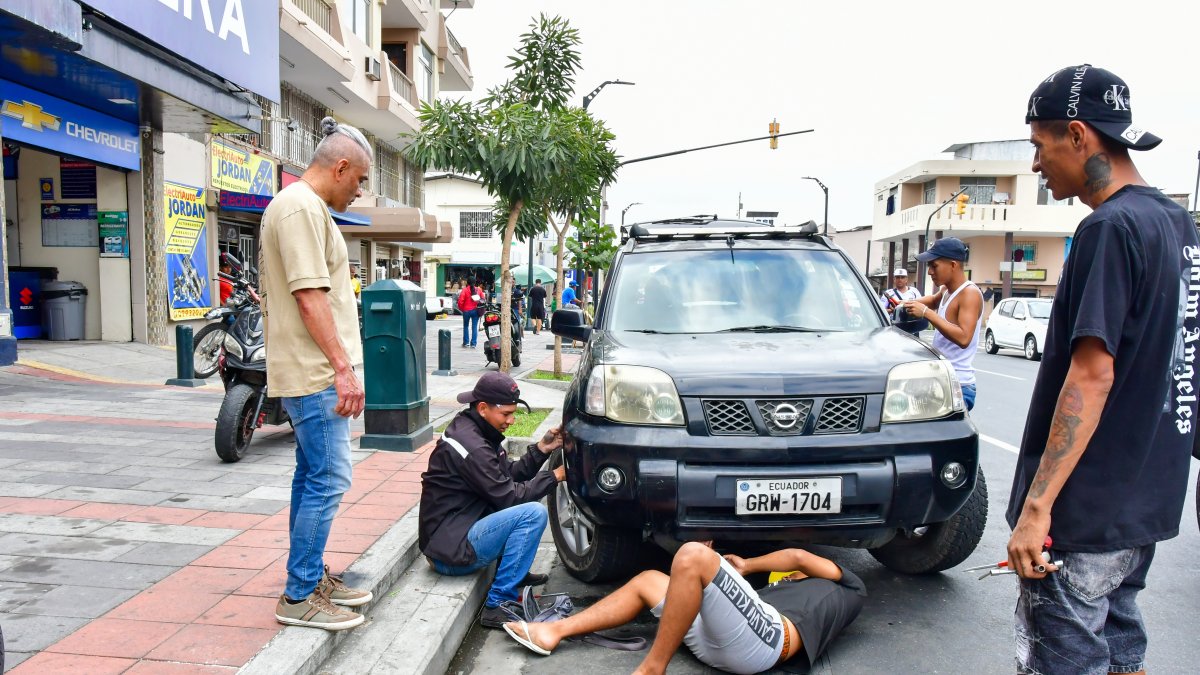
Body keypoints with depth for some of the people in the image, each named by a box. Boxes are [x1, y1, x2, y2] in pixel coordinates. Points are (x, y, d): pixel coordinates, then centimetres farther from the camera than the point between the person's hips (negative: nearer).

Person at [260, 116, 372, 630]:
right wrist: (343, 367, -22)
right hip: (315, 374, -11)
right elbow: (310, 297, -21)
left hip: (313, 374, 11)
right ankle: (299, 598, 4)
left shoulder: (306, 208, 19)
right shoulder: (301, 207, -14)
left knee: (313, 478, 16)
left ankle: (312, 577, 27)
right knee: (328, 481, -6)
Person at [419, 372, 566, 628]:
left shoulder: (478, 432, 8)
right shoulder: (471, 445, -22)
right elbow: (508, 496, -19)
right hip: (450, 550, -10)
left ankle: (515, 571, 21)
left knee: (526, 500, 16)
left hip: (456, 529, 10)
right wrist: (554, 477, -10)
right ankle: (498, 604, -17)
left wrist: (541, 449, -1)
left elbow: (510, 475, 12)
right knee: (534, 513, -22)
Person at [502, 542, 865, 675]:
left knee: (693, 555, -26)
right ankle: (554, 631, 7)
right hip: (715, 643, 9)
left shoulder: (849, 588, 26)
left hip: (762, 638, -9)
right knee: (649, 580, 17)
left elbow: (798, 557, 16)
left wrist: (746, 566, 25)